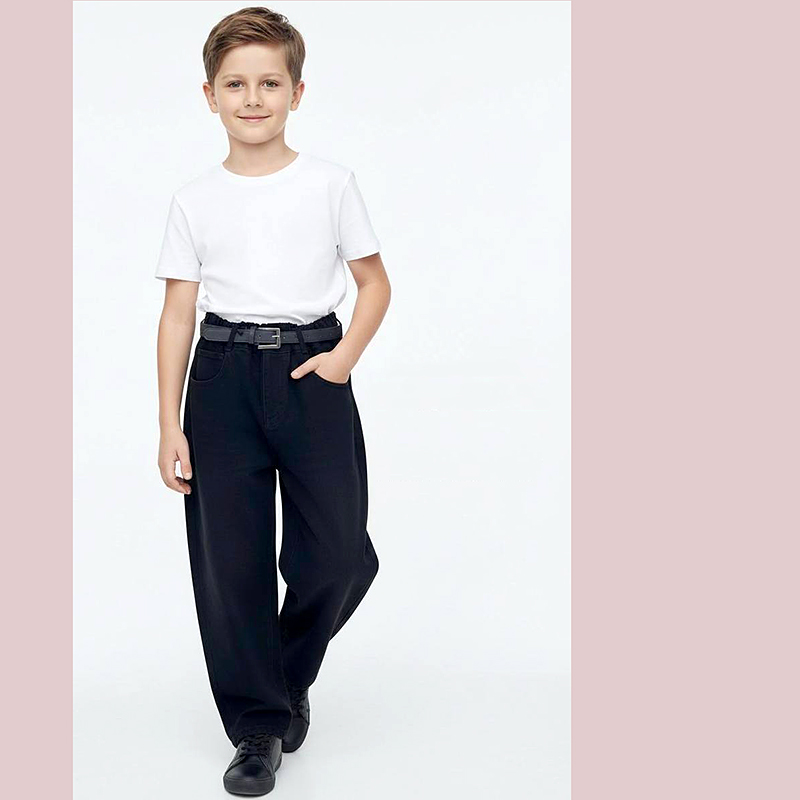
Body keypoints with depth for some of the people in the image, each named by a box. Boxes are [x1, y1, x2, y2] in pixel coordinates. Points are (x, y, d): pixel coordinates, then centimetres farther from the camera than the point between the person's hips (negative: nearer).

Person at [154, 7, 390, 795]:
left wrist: (344, 356, -8)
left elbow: (375, 282, 9)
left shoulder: (330, 183, 3)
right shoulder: (194, 201, 5)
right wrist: (169, 424, 0)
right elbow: (177, 313, 5)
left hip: (311, 371, 0)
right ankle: (259, 726, 15)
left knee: (337, 554, -3)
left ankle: (291, 677, 27)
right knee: (230, 558, 1)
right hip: (223, 377, 1)